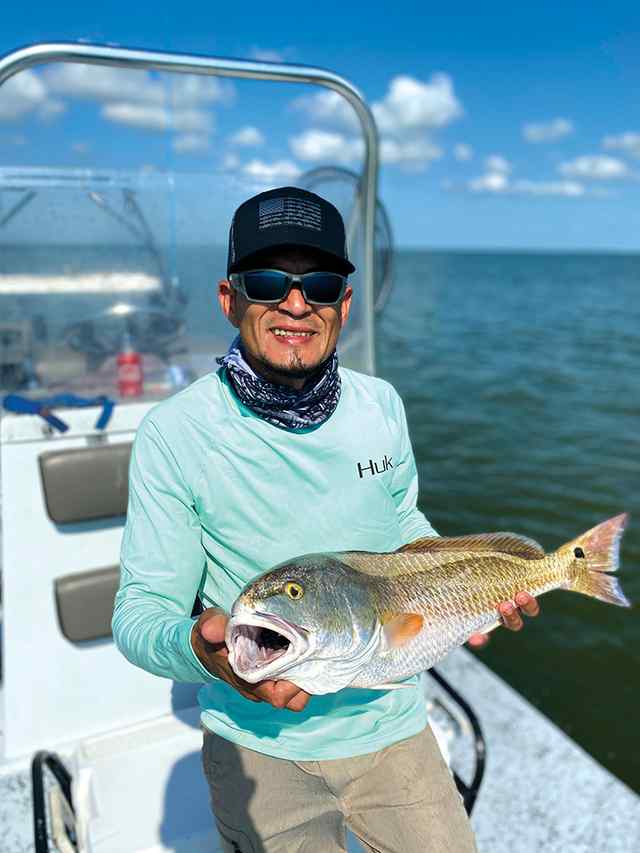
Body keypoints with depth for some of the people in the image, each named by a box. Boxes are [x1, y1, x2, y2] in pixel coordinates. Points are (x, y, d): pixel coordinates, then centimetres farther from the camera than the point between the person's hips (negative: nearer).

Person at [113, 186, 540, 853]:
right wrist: (199, 647, -37)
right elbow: (141, 609, -16)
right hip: (258, 747, -3)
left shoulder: (381, 404, -6)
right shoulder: (173, 432, -19)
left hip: (390, 723, 4)